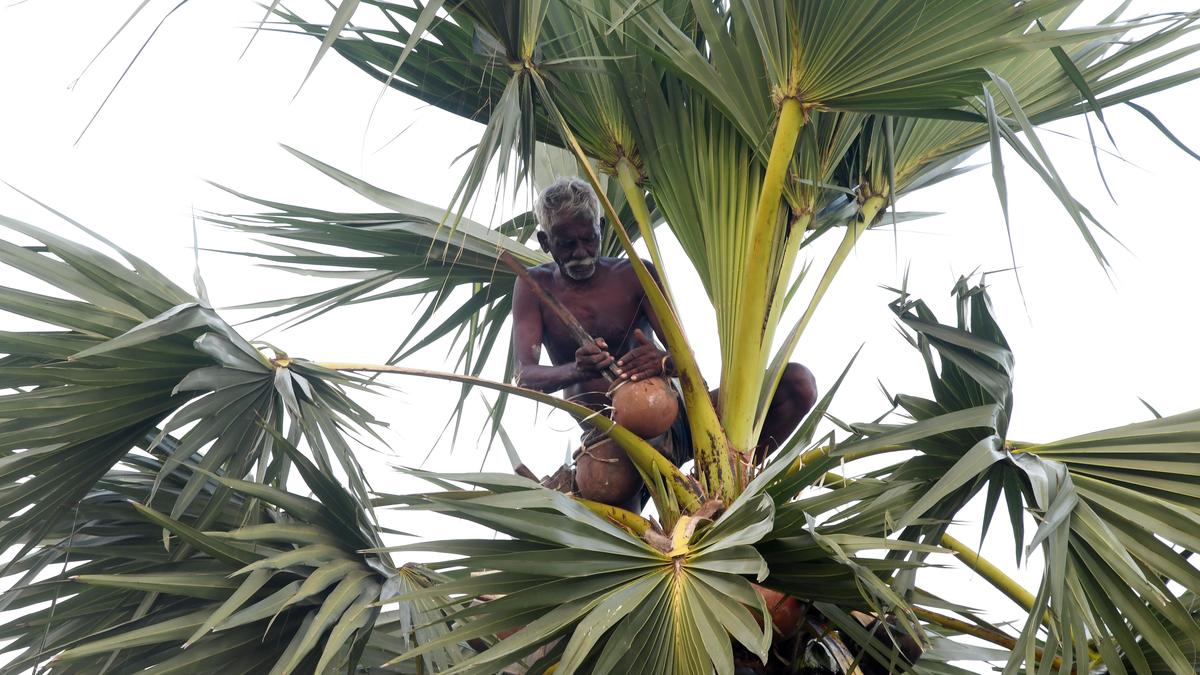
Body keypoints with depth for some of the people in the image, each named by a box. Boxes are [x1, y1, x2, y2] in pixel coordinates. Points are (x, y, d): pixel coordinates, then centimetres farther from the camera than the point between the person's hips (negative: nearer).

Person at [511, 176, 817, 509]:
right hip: (607, 437, -2)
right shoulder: (535, 286, 3)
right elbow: (524, 375, -10)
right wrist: (575, 370, -34)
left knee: (798, 383, -17)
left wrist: (665, 361, -34)